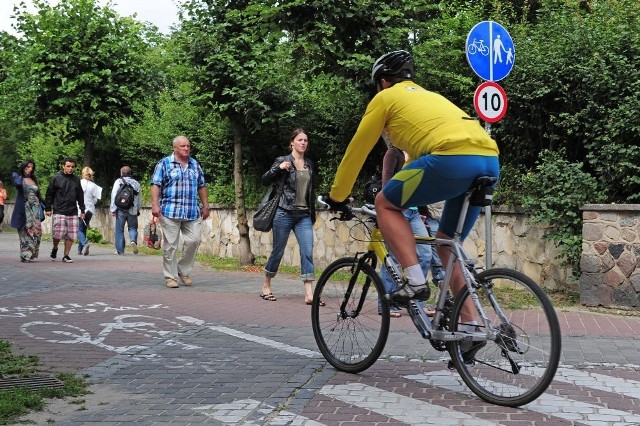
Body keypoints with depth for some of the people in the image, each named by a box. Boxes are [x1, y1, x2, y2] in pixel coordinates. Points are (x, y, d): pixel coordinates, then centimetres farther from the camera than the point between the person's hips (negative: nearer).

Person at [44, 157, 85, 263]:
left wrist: (82, 210, 16)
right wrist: (47, 208, 0)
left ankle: (66, 255, 14)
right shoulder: (56, 178, -1)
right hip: (59, 211, -4)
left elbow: (80, 196, 18)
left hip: (72, 212, 4)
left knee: (71, 235, 2)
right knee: (58, 233, -8)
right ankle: (55, 248, 21)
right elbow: (49, 194, 3)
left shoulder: (76, 180, 11)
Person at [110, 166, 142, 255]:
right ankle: (133, 241, -16)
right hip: (132, 210, 2)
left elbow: (114, 196, -5)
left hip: (121, 210, -2)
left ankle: (120, 250, 8)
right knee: (132, 228, 14)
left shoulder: (118, 181, -1)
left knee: (120, 230, 6)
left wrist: (113, 209, -2)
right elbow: (139, 198, 12)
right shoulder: (136, 183, 8)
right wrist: (138, 209, 22)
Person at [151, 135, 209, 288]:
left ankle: (183, 271, 16)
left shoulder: (195, 164, 16)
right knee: (170, 245, -2)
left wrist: (205, 206, 16)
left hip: (192, 212, 4)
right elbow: (156, 185, -4)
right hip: (170, 211, -4)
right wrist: (155, 205, -14)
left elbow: (201, 186, 20)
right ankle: (170, 277, 7)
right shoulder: (164, 163, 1)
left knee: (193, 240, -4)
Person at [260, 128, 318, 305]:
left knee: (308, 252, -9)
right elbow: (265, 180, -8)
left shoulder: (309, 164, 13)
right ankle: (266, 287, 24)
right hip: (284, 213, -4)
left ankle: (309, 294, -12)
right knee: (277, 252, 5)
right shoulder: (282, 161, -1)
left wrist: (313, 214, 21)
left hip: (303, 215, 4)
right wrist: (278, 168, -24)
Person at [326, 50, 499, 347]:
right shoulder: (431, 97, 38)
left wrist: (336, 197, 30)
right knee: (446, 244, 19)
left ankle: (415, 281, -2)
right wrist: (411, 197, 56)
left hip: (453, 158, -8)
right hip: (490, 161, 8)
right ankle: (469, 327, 14)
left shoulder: (386, 97, 17)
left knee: (385, 204, 11)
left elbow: (357, 150, 19)